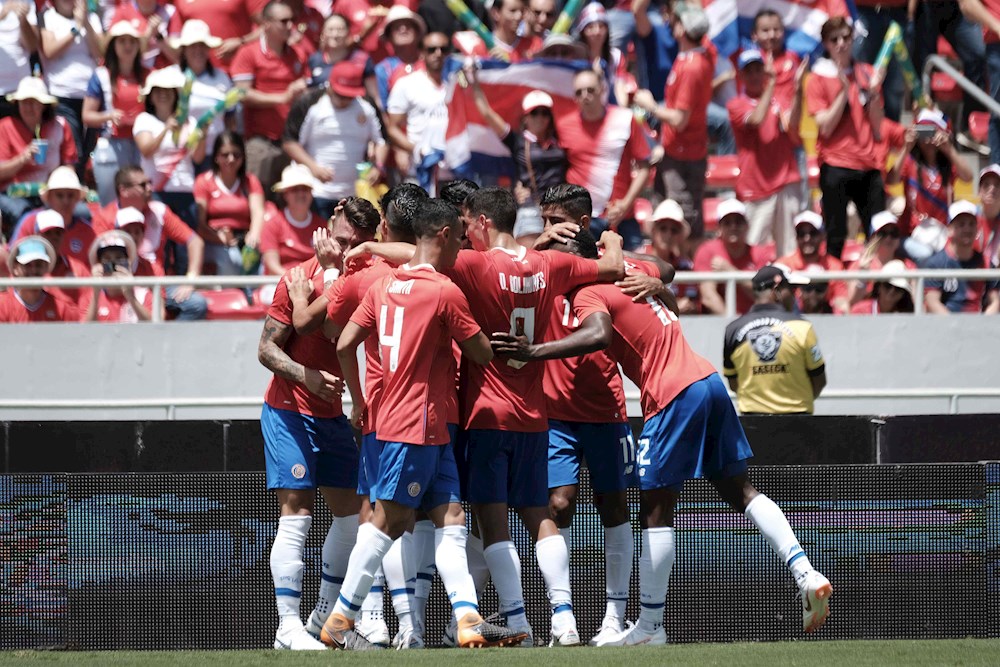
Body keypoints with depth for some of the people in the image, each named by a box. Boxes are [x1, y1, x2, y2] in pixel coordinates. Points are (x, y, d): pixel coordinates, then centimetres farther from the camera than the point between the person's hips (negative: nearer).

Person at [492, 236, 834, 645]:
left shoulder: (589, 295, -8)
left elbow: (598, 335, -28)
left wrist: (535, 351, -32)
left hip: (674, 395, -9)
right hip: (708, 380, 9)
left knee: (655, 510, -2)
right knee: (740, 491, 15)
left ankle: (650, 627, 1)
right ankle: (806, 575, 7)